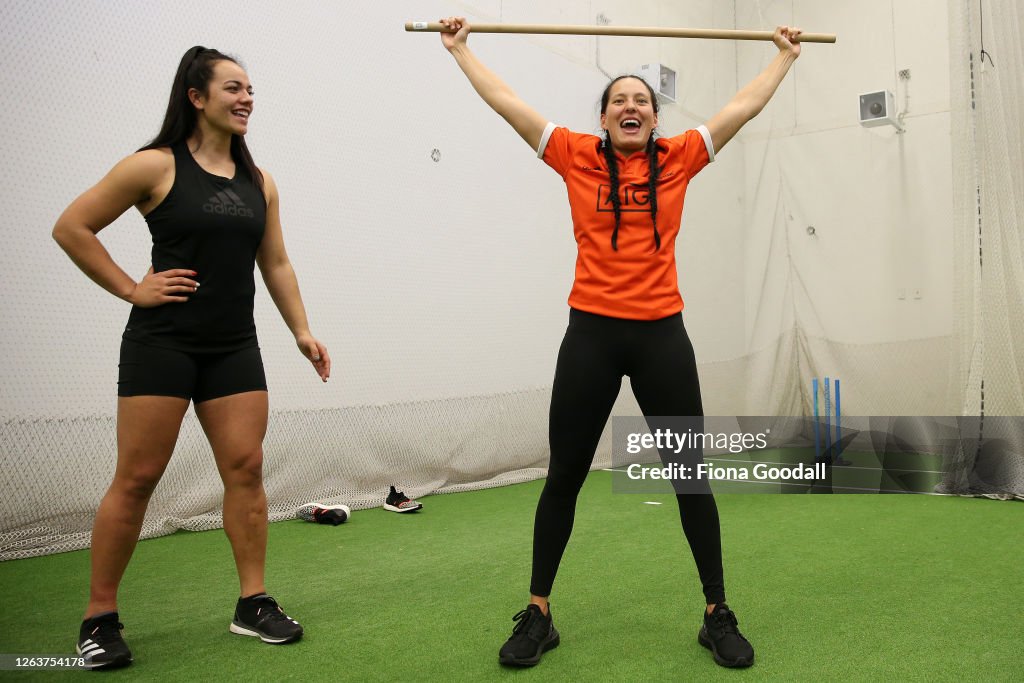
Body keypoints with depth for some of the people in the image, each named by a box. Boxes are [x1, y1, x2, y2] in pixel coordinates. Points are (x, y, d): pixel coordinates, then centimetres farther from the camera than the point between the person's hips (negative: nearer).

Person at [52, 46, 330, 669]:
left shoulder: (259, 182, 10)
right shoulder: (157, 165, -5)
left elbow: (276, 263, 16)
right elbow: (72, 227, -3)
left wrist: (302, 331, 10)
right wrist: (131, 289, -7)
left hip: (235, 346, 5)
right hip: (163, 342, -5)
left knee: (246, 467, 3)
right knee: (137, 478, 0)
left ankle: (254, 603, 14)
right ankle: (100, 618, 14)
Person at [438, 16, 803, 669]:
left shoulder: (679, 158, 8)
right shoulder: (578, 157, 6)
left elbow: (746, 106, 19)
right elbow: (505, 101, 12)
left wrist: (785, 55, 29)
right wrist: (460, 48, 20)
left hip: (662, 332, 1)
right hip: (592, 332, -1)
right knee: (564, 477, 7)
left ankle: (718, 615, 23)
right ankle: (537, 615, 22)